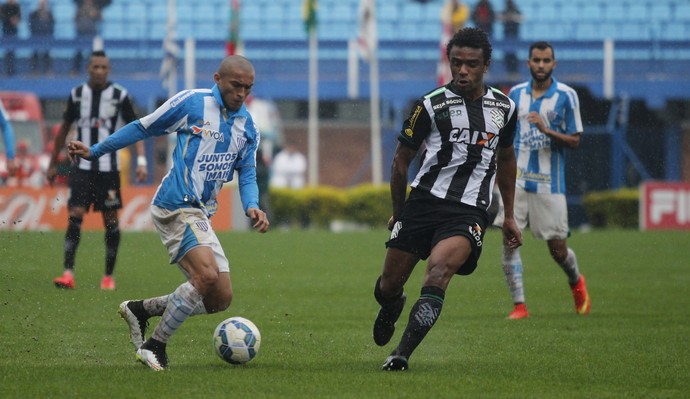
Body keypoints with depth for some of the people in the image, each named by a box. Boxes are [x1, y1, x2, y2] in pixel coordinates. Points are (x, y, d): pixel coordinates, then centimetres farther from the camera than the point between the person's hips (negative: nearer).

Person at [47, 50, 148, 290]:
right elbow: (64, 128, 15)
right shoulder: (77, 94, 4)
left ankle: (109, 276, 13)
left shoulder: (120, 96, -2)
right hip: (82, 167, 1)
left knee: (111, 220, 3)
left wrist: (141, 161, -12)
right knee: (75, 215, -12)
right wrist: (52, 164, 17)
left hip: (109, 168, -1)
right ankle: (68, 273, -16)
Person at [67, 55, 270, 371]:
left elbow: (247, 175, 16)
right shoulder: (191, 102, -4)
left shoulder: (248, 127, 12)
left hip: (202, 215, 7)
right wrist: (94, 152, 7)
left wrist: (252, 207, -6)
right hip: (176, 206, -7)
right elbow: (143, 128, 5)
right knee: (207, 275, -26)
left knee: (220, 299, 0)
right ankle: (154, 347, -12)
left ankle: (140, 309, 17)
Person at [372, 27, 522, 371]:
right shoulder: (431, 105, -1)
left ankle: (402, 353, -33)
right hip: (424, 200, 0)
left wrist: (509, 216, 27)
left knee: (440, 267, -29)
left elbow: (505, 158, 26)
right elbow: (402, 159, 10)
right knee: (387, 287, 0)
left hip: (469, 212, 0)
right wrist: (398, 213, 14)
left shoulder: (503, 107, 10)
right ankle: (391, 306, 41)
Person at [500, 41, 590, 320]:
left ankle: (576, 282, 35)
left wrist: (547, 130, -19)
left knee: (557, 249, 2)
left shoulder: (566, 96, -2)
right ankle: (519, 305, -4)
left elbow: (575, 141, -4)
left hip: (549, 183, -2)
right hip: (516, 179, 2)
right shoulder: (516, 93, 8)